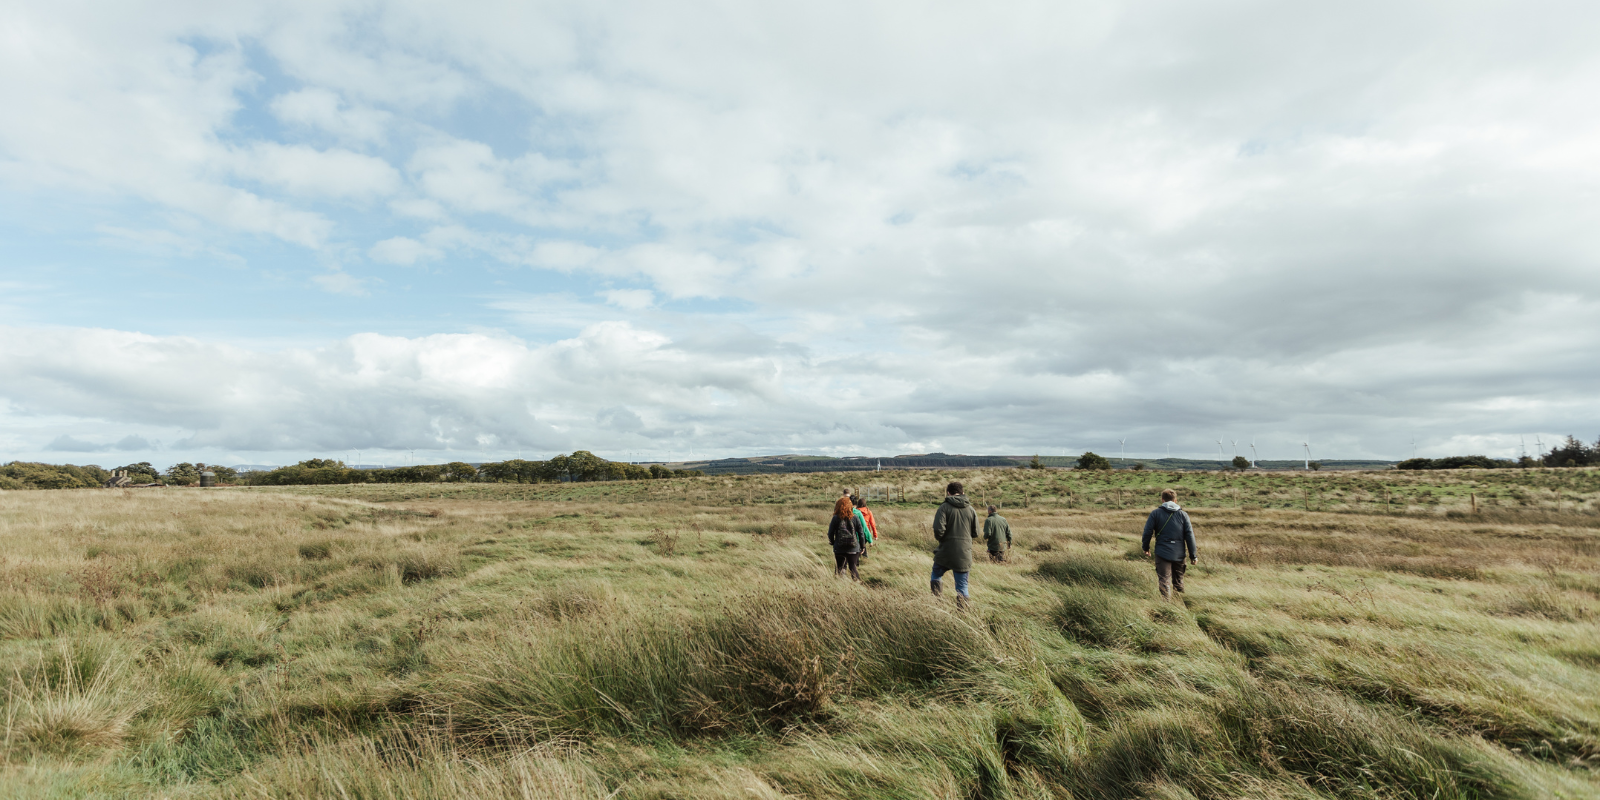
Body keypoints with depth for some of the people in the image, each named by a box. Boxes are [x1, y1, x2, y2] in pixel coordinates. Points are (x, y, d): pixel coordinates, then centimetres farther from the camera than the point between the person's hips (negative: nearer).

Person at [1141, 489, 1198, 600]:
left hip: (1162, 552, -3)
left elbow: (1147, 532, -5)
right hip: (1179, 553, 3)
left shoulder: (1155, 513, -2)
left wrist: (1146, 548, 9)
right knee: (1179, 581, 18)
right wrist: (1193, 555, 5)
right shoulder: (1183, 514, 4)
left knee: (1164, 581, -1)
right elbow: (1190, 535, 1)